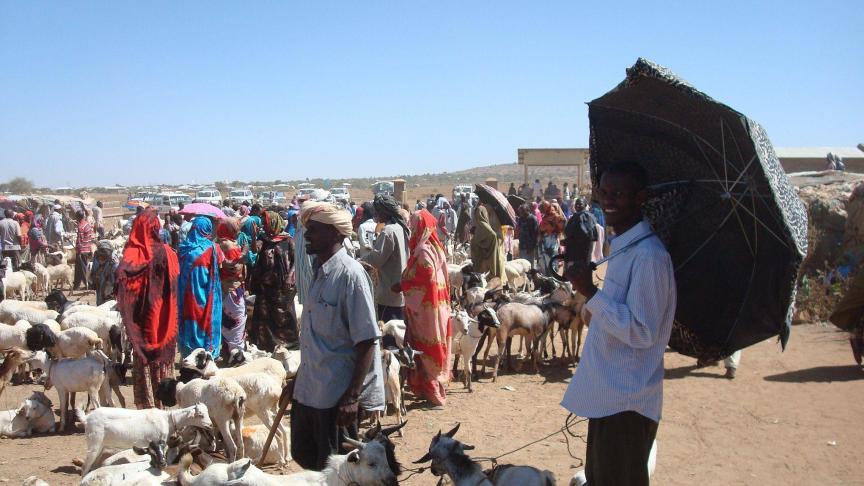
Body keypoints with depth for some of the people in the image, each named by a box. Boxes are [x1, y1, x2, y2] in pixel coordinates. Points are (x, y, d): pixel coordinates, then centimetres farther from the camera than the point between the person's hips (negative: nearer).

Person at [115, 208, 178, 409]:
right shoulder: (166, 252, -10)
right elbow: (174, 281, -9)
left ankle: (146, 403, 17)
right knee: (162, 355, 14)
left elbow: (121, 276, -24)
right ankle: (163, 402, 22)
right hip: (164, 315, 0)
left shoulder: (133, 252, -11)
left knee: (143, 359, 12)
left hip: (142, 315, 0)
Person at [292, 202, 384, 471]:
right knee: (305, 456, 20)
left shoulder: (350, 274, -19)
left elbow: (367, 340, -20)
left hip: (336, 396, -8)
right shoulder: (318, 271, 7)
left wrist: (353, 396, -22)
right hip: (308, 389, 8)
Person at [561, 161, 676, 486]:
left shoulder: (648, 255, -21)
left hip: (627, 401, -9)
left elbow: (642, 331, -24)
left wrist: (590, 292, -25)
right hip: (608, 393, 9)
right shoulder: (621, 246, 9)